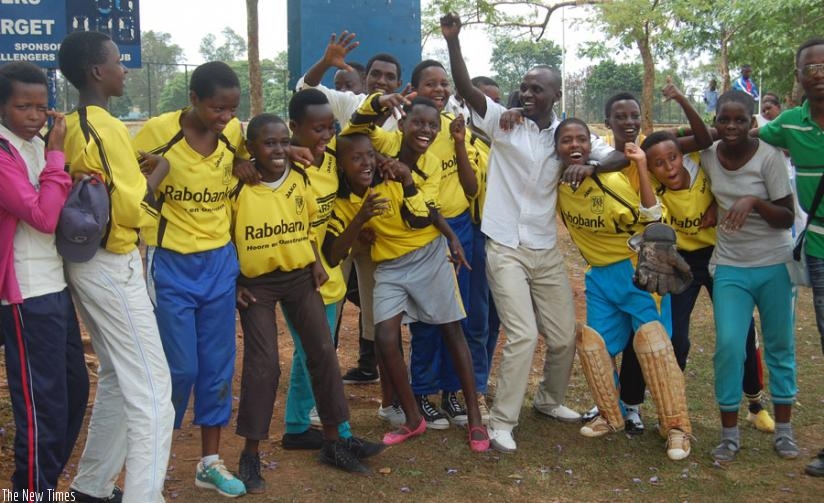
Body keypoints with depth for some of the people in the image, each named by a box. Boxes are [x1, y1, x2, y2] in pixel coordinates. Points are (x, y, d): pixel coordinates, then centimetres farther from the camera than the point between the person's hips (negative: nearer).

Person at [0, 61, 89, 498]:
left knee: (74, 389, 17)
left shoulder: (38, 147, 12)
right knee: (43, 405, -2)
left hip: (56, 288, 9)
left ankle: (46, 482, 32)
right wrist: (56, 153, -17)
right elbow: (44, 216, -22)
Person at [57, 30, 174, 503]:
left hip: (86, 261, 10)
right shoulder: (108, 129, -18)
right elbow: (131, 210, -21)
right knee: (151, 388, -5)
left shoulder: (70, 128, 9)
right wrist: (159, 169, -6)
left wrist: (135, 167, 6)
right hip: (113, 267, -10)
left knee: (118, 378, 21)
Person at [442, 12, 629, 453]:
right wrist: (452, 40, -29)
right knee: (523, 335, -12)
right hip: (505, 248, -4)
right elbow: (465, 88, -16)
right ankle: (501, 422, 2)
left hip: (546, 249, 4)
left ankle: (549, 399, 38)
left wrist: (589, 165, -23)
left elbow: (620, 156, -3)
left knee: (565, 336, 11)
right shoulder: (503, 123, -4)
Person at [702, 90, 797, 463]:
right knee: (728, 345, -8)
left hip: (775, 265, -1)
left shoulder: (769, 157, -13)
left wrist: (755, 202, -28)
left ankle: (783, 431, 24)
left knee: (780, 346, 8)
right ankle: (729, 434, 7)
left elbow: (787, 218, -13)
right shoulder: (708, 156, -2)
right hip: (730, 267, 2)